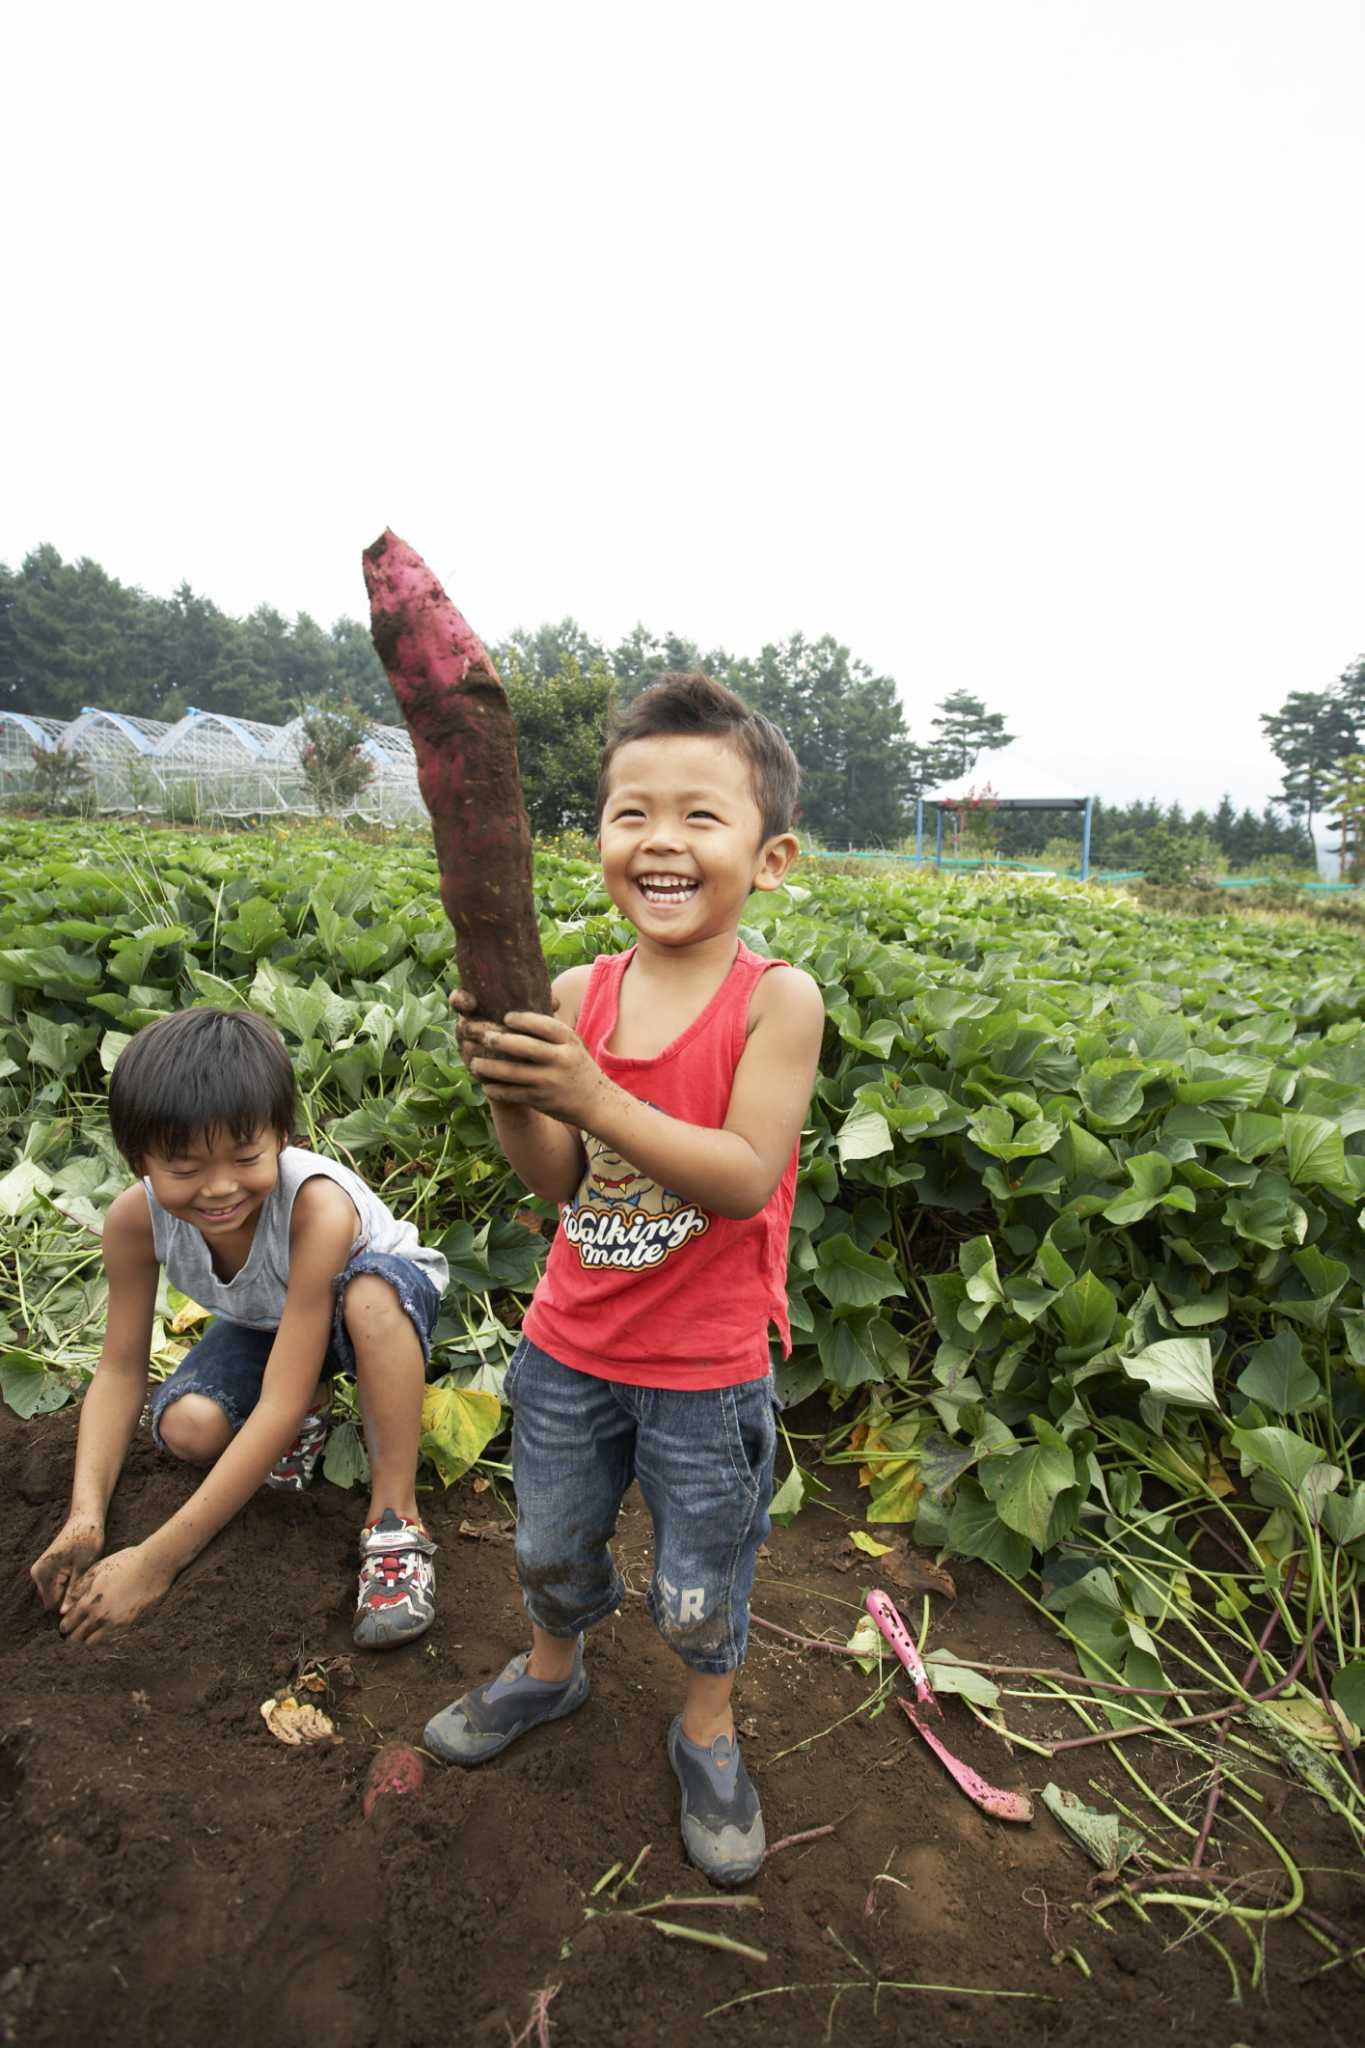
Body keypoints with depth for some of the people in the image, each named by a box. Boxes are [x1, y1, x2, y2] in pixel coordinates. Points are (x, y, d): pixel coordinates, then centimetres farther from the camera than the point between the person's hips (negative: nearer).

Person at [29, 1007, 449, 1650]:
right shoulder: (134, 1219, -26)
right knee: (187, 1428, -27)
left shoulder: (315, 1205, -41)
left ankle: (395, 1518, -26)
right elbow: (120, 1369, -15)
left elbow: (280, 1406, -39)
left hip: (382, 1309, -4)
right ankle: (310, 1409, 6)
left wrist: (156, 1560, -36)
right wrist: (85, 1516, -29)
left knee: (371, 1283, -41)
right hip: (262, 1325, 4)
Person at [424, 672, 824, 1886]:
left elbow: (745, 1180, -27)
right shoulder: (581, 993, -8)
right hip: (571, 1344, 4)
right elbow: (559, 1182, -6)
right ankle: (552, 1670, 58)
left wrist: (593, 1096, -36)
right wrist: (509, 1093, -26)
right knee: (550, 1543, 27)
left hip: (706, 1370, -4)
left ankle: (708, 1732, 49)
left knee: (701, 1586, 18)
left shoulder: (776, 998, -19)